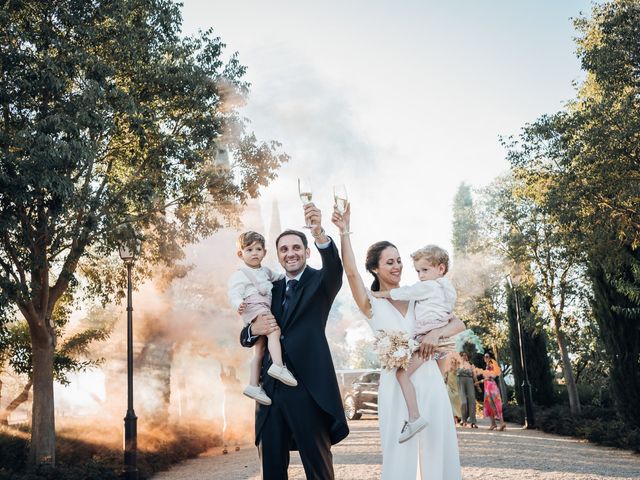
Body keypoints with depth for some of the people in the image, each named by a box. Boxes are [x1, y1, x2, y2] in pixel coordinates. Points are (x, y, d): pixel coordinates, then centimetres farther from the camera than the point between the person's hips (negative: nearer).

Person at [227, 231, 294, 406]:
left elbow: (276, 277, 38)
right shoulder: (240, 275, -5)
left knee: (260, 349, 7)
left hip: (265, 310, 9)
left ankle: (254, 386, 11)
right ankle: (278, 366, -38)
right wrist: (239, 304, -36)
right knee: (275, 331, -30)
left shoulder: (265, 271, 20)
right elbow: (234, 293, -17)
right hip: (254, 309, -8)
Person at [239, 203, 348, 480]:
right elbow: (245, 338, 17)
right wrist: (254, 329, -8)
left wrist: (319, 233, -43)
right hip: (271, 390, 5)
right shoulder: (271, 289, 15)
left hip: (308, 388, -5)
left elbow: (334, 269, -24)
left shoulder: (320, 282, 1)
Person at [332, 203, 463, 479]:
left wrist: (436, 333, -17)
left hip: (430, 380, 3)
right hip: (396, 383, -3)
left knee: (438, 449, 6)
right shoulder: (371, 303, 2)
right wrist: (344, 231, -24)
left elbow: (459, 324, 4)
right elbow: (351, 272, -16)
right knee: (400, 454, 2)